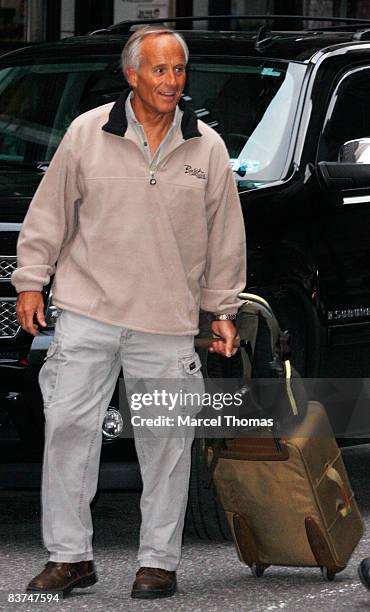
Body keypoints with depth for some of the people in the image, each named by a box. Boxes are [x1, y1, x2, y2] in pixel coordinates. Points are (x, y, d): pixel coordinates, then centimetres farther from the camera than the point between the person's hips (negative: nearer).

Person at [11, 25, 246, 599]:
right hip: (88, 312, -1)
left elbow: (226, 237, 11)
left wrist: (224, 310, 10)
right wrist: (31, 282, 3)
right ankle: (69, 555, 6)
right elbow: (50, 213, 6)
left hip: (168, 323, 1)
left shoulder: (207, 148, 4)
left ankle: (159, 561, 12)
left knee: (166, 442, 3)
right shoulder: (87, 133, 1)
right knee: (68, 426, -3)